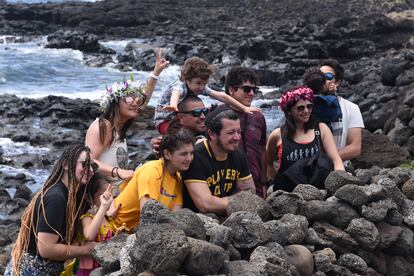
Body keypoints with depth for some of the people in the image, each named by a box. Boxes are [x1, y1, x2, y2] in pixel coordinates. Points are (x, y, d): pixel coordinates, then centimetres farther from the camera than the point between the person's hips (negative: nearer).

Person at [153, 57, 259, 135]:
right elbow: (176, 93, -52)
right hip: (165, 122, -7)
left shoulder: (201, 87, -8)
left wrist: (244, 108, -10)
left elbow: (221, 96, -8)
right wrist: (173, 105, -77)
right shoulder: (179, 86, -28)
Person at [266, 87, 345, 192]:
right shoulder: (278, 135, 5)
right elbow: (267, 163, 19)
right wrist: (279, 180, 6)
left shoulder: (321, 129, 7)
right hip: (285, 191, -2)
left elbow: (336, 160, 2)